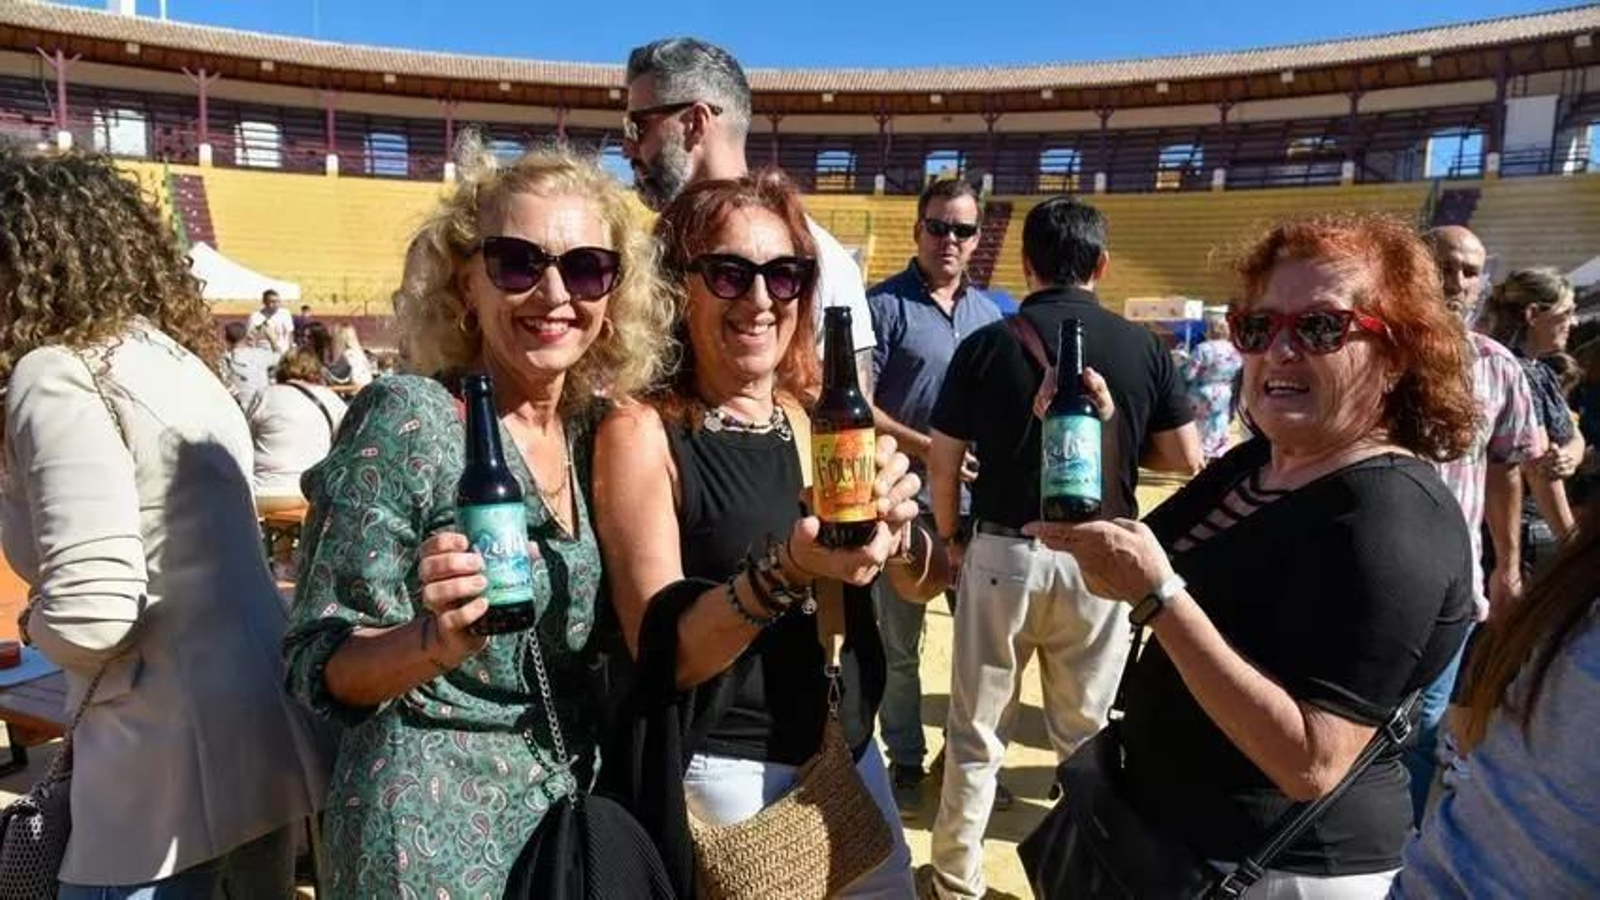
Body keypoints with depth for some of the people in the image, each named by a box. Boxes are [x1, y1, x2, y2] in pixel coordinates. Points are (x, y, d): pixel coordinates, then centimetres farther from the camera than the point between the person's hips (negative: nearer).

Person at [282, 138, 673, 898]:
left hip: (575, 808, 5)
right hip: (439, 828, -5)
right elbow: (319, 670, -14)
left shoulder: (592, 431, -1)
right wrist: (439, 639, -32)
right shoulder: (408, 418, -17)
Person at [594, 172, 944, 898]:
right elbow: (662, 655, -19)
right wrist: (784, 571, -35)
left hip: (852, 753, 6)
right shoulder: (643, 432, -15)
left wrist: (897, 528, -21)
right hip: (725, 774, -5)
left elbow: (930, 583, 0)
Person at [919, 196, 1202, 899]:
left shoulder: (987, 344, -6)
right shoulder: (1142, 347, -2)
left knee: (975, 730, 14)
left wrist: (950, 538, 10)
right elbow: (1186, 459, 2)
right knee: (1086, 731, 18)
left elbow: (943, 464, -5)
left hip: (1003, 552, -1)